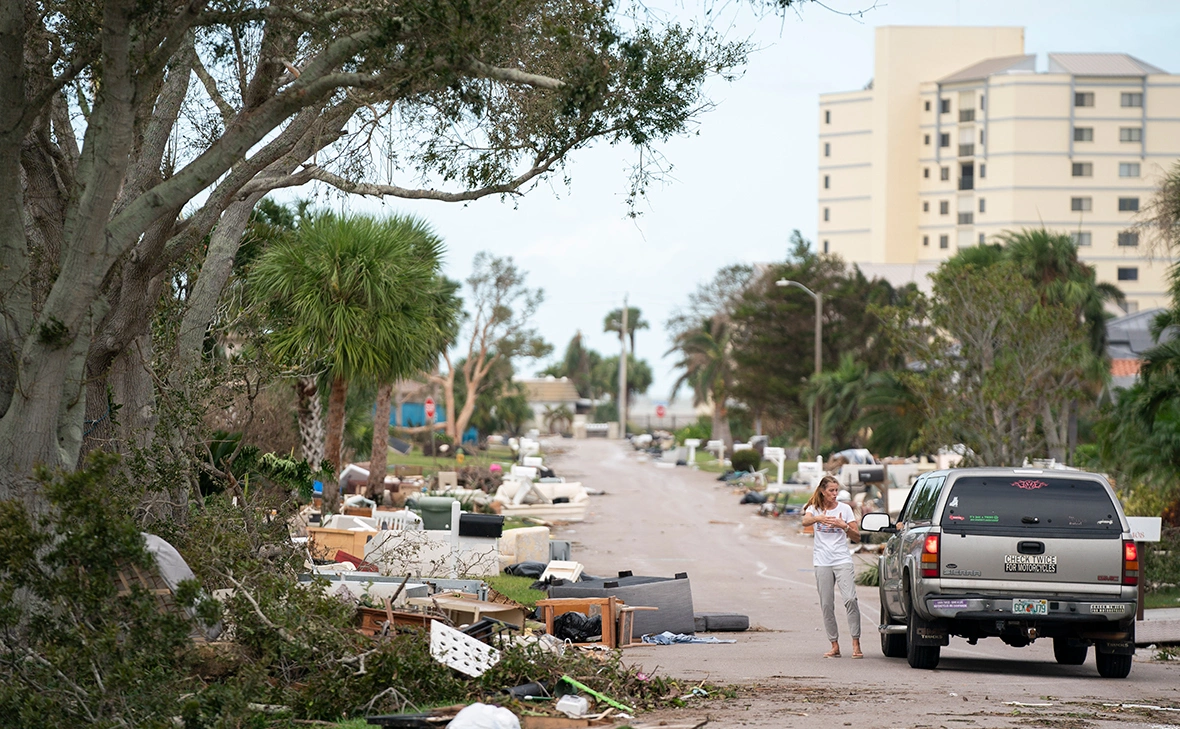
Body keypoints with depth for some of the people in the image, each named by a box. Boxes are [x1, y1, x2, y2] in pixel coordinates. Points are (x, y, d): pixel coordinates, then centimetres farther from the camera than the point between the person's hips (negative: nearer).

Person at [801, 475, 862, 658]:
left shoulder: (845, 508, 6)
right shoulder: (815, 508, 6)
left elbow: (857, 536, 4)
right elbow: (805, 521, -18)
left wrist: (844, 526, -14)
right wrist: (818, 518, -39)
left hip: (843, 560, -1)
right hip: (822, 561, 1)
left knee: (850, 598, -16)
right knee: (826, 605, 0)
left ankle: (856, 644, -13)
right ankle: (835, 645, 7)